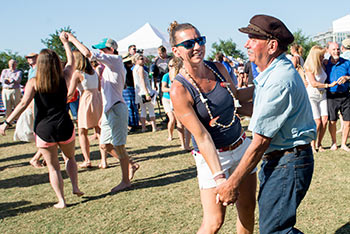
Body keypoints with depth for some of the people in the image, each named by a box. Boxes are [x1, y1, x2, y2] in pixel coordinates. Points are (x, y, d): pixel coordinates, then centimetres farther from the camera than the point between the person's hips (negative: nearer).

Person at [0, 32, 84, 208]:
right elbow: (71, 61, 17)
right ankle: (75, 187, 19)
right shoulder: (64, 78, -1)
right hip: (64, 127, 2)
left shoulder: (33, 83, -6)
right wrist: (65, 42, 30)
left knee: (53, 167, 9)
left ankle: (61, 200, 10)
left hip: (43, 129, -1)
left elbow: (23, 104, -13)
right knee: (70, 157, 27)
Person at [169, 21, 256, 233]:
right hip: (212, 157, -6)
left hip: (242, 146, 6)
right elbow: (201, 136, -24)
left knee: (248, 209, 13)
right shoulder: (179, 90, -21)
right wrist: (219, 178, -29)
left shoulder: (219, 68, -3)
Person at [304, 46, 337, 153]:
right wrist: (329, 85, -21)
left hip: (322, 95, 6)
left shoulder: (322, 66, 6)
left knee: (325, 120, -4)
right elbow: (314, 83, -20)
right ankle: (312, 145, 7)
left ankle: (319, 144, 12)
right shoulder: (308, 68, -12)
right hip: (311, 96, -6)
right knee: (317, 122, -11)